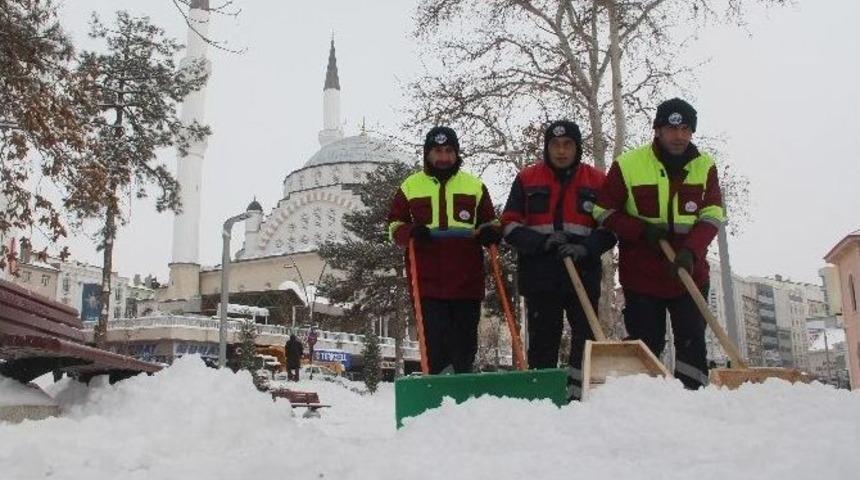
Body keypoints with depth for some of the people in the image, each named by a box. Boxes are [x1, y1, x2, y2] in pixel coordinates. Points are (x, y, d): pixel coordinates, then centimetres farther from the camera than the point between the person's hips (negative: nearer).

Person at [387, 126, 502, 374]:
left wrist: (490, 233, -4)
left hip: (467, 281, 2)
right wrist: (411, 232, -9)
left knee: (465, 344, 7)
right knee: (436, 343, -5)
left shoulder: (475, 185, 13)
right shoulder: (410, 186, 10)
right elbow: (394, 225, 13)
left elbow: (490, 223, 20)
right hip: (427, 282, -1)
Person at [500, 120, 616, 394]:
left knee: (586, 334, -1)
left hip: (583, 273, 0)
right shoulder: (527, 179, 8)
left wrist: (585, 248, -12)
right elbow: (510, 225, 4)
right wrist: (540, 241, -13)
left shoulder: (597, 181, 8)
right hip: (539, 274, 0)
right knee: (543, 338, 5)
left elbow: (611, 226, 7)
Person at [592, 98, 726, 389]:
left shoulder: (704, 166, 2)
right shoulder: (627, 165, -7)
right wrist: (641, 230, -14)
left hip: (690, 273, 2)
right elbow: (604, 211, -1)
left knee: (692, 341, 2)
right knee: (646, 344, 4)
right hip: (641, 275, -2)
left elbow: (713, 215, -1)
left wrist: (691, 250, -18)